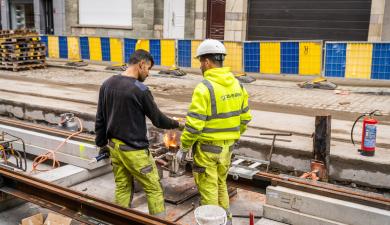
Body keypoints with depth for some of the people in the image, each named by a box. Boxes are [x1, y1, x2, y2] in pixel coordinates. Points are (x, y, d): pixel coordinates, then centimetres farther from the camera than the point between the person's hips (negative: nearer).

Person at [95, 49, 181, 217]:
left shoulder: (107, 84, 2)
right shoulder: (140, 90, -18)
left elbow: (100, 119, 8)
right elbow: (158, 119, -8)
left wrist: (101, 144, 18)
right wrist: (176, 124, 9)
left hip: (114, 147, 7)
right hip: (134, 150, -7)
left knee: (122, 188, 15)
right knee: (154, 189, 5)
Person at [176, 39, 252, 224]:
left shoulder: (205, 87, -20)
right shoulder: (236, 84, 3)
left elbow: (194, 124, -21)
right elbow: (245, 117, 9)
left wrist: (183, 148, -10)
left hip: (207, 147, -7)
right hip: (227, 146, 7)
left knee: (208, 188, 6)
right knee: (221, 183, 24)